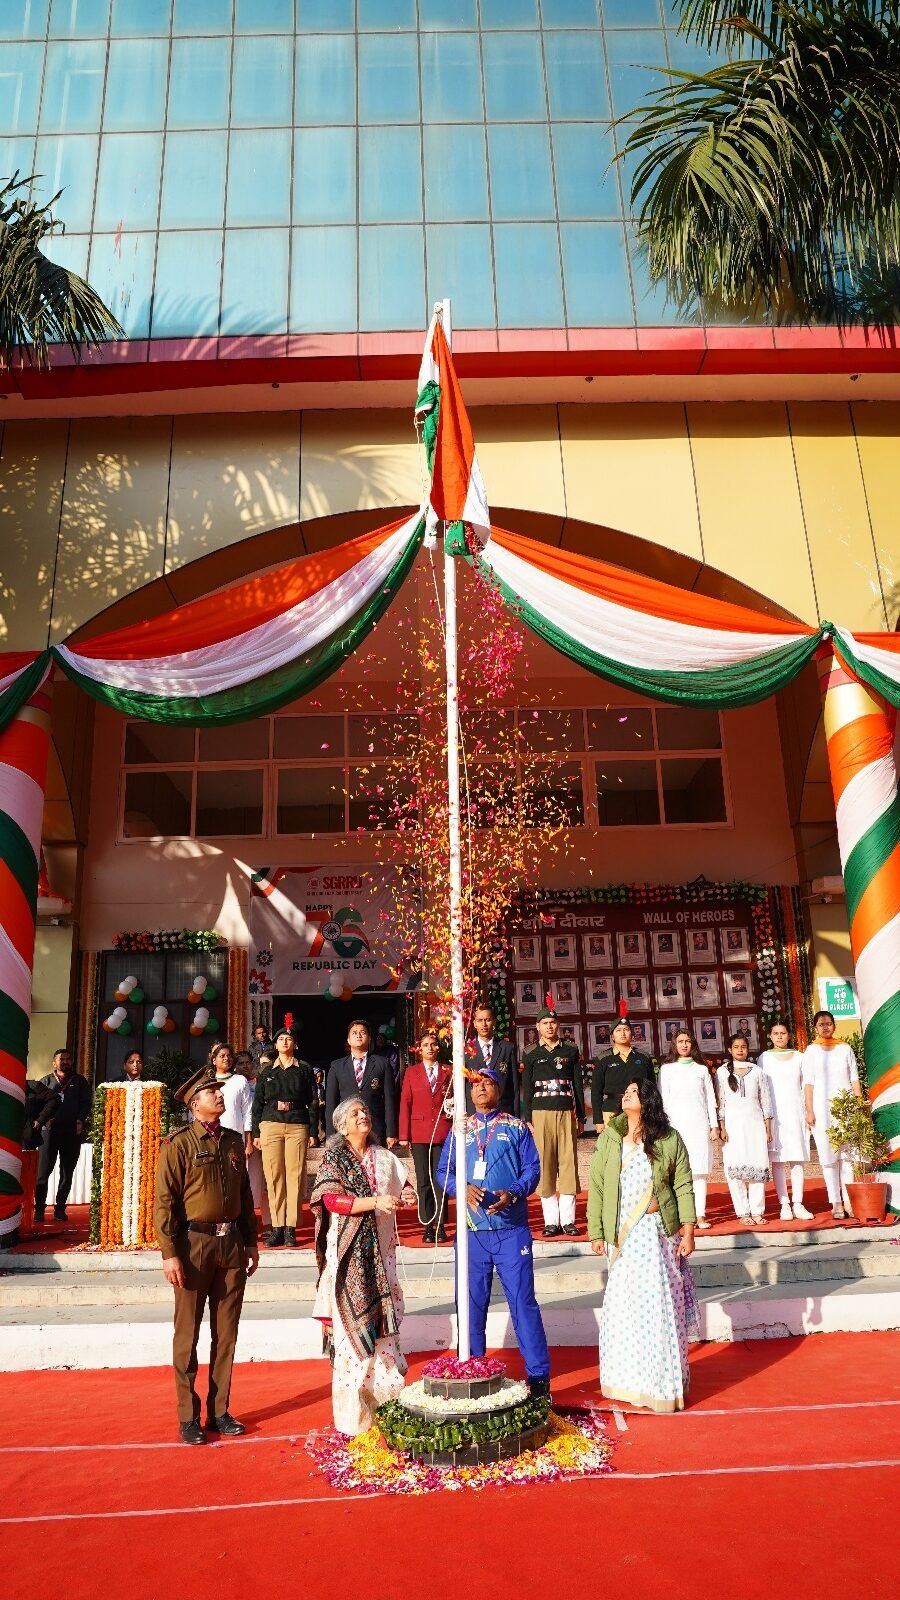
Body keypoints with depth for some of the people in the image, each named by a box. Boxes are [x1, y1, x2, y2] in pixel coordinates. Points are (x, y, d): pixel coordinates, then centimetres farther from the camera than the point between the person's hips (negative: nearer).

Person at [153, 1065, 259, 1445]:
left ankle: (219, 1412, 25)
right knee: (188, 1336, 6)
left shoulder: (234, 1141, 9)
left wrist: (251, 1243, 14)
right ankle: (188, 1417, 19)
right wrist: (169, 1253, -15)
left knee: (226, 1334, 12)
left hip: (231, 1244, 5)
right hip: (194, 1243, -5)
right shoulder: (179, 1143, -9)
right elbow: (164, 1201, -11)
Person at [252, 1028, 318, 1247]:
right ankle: (277, 1228, 2)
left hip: (297, 1127, -1)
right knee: (273, 1177, -2)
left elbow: (313, 1102, 7)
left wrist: (313, 1132, 2)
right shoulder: (266, 1072, 13)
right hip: (271, 1126, 1)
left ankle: (291, 1228, -1)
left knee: (295, 1177, -6)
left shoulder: (304, 1069, 9)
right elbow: (257, 1103, 14)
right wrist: (255, 1133, 7)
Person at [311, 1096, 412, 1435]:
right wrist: (375, 1201, -22)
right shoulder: (334, 1158, -2)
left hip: (380, 1250, 4)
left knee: (382, 1321, 5)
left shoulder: (384, 1158, 11)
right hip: (348, 1252, -4)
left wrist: (405, 1195, -4)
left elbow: (402, 1185, 19)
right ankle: (354, 1411, 6)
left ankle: (387, 1401, 16)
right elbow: (332, 1200, -13)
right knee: (352, 1323, -4)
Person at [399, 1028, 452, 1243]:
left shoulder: (448, 1071, 7)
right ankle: (428, 1227, 9)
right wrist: (404, 1135, -1)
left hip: (443, 1132, 0)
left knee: (440, 1179, -2)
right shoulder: (411, 1071, 7)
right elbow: (405, 1104, 5)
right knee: (423, 1180, 3)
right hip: (419, 1133, 0)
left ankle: (440, 1226, 5)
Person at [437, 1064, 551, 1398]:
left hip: (511, 1229, -2)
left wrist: (513, 1193, -18)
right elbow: (443, 1171, 8)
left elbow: (532, 1169, 0)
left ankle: (538, 1375, 9)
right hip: (471, 1231, 2)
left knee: (523, 1301, -2)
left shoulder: (517, 1128, 5)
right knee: (471, 1304, 9)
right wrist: (463, 1188, -12)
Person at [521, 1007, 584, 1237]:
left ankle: (568, 1219, 4)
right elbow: (527, 1091, 9)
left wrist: (580, 1116, 7)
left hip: (566, 1114, 0)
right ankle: (551, 1221, 3)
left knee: (568, 1164, -2)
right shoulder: (532, 1056, 9)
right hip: (541, 1114, 0)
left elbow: (578, 1086, 11)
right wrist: (528, 1119, 1)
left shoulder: (571, 1052, 10)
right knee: (545, 1165, -2)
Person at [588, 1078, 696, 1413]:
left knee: (661, 1305, 2)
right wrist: (596, 1233, 1)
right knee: (623, 1307, 5)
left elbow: (684, 1187, 0)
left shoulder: (669, 1140, -2)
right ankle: (628, 1380, 21)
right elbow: (596, 1188, 4)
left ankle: (665, 1381, 17)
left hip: (659, 1234, -1)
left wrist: (687, 1230, -5)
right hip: (622, 1237, 2)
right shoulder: (608, 1141, 2)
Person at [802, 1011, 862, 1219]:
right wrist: (809, 1110, -4)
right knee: (828, 1156, -2)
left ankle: (850, 1200, 0)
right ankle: (836, 1203, 1)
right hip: (822, 1108, -1)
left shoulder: (845, 1049, 11)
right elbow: (808, 1082, 2)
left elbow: (854, 1078, 10)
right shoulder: (811, 1051, 6)